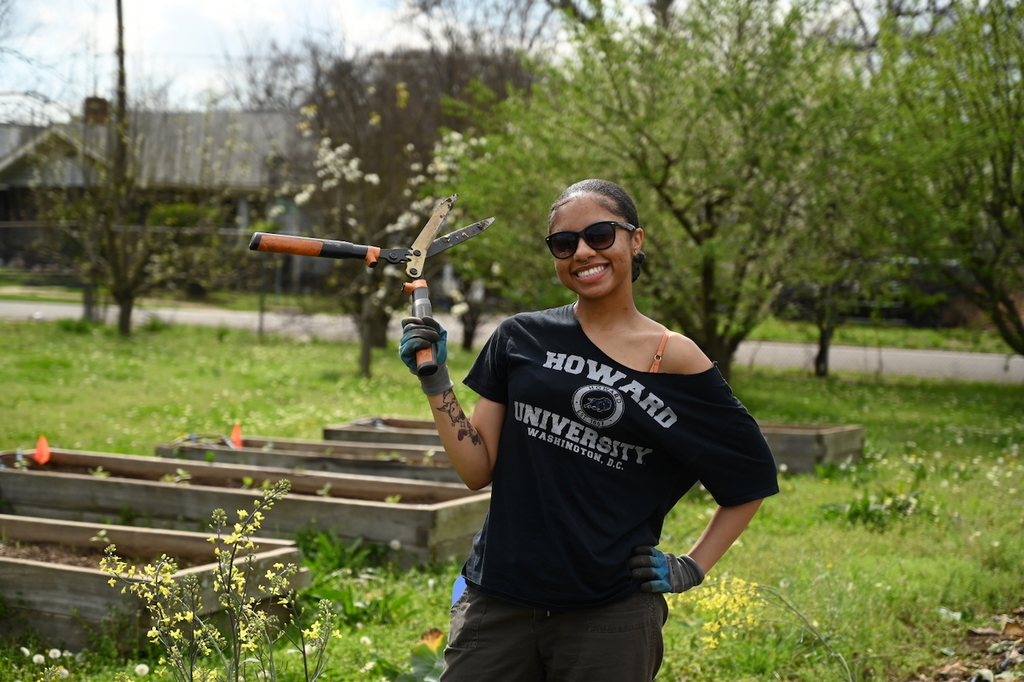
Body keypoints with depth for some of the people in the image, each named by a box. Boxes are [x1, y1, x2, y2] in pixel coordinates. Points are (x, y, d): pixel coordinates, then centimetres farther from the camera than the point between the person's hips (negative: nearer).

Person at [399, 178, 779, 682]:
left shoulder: (674, 360, -2)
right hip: (498, 604, 2)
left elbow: (751, 478, 8)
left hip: (610, 617, -2)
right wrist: (435, 380, -4)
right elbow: (477, 469, 5)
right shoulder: (520, 338, 5)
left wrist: (691, 568, 2)